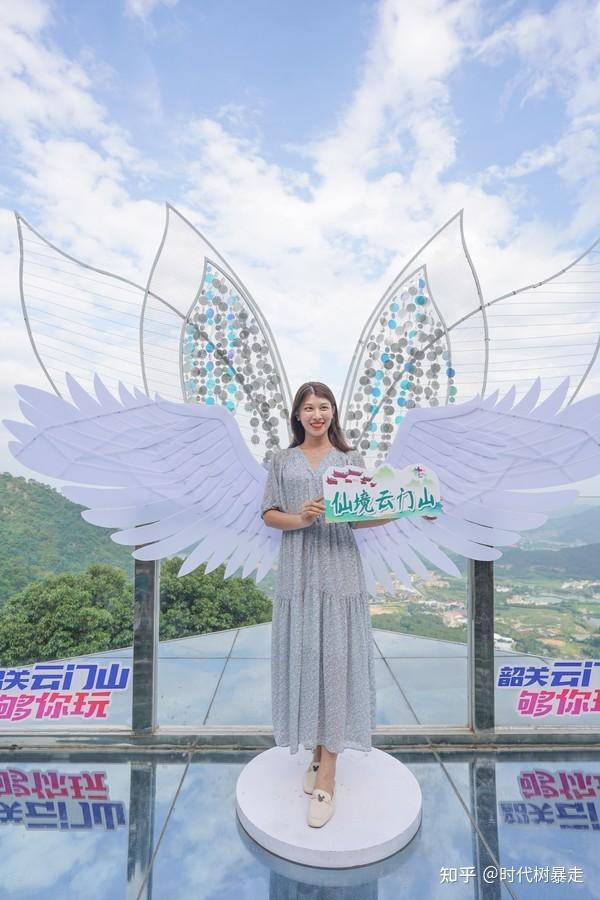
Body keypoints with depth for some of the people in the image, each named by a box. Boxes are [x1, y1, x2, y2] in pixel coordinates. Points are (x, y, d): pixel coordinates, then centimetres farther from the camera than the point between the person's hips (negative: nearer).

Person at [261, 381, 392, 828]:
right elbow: (269, 514, 3)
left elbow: (361, 518, 2)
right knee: (303, 656, 7)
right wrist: (299, 518, -17)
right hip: (298, 570, 1)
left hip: (340, 568, -1)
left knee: (336, 657, -1)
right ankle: (317, 748, 28)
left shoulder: (350, 458, 6)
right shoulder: (283, 460, 8)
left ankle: (328, 773, 10)